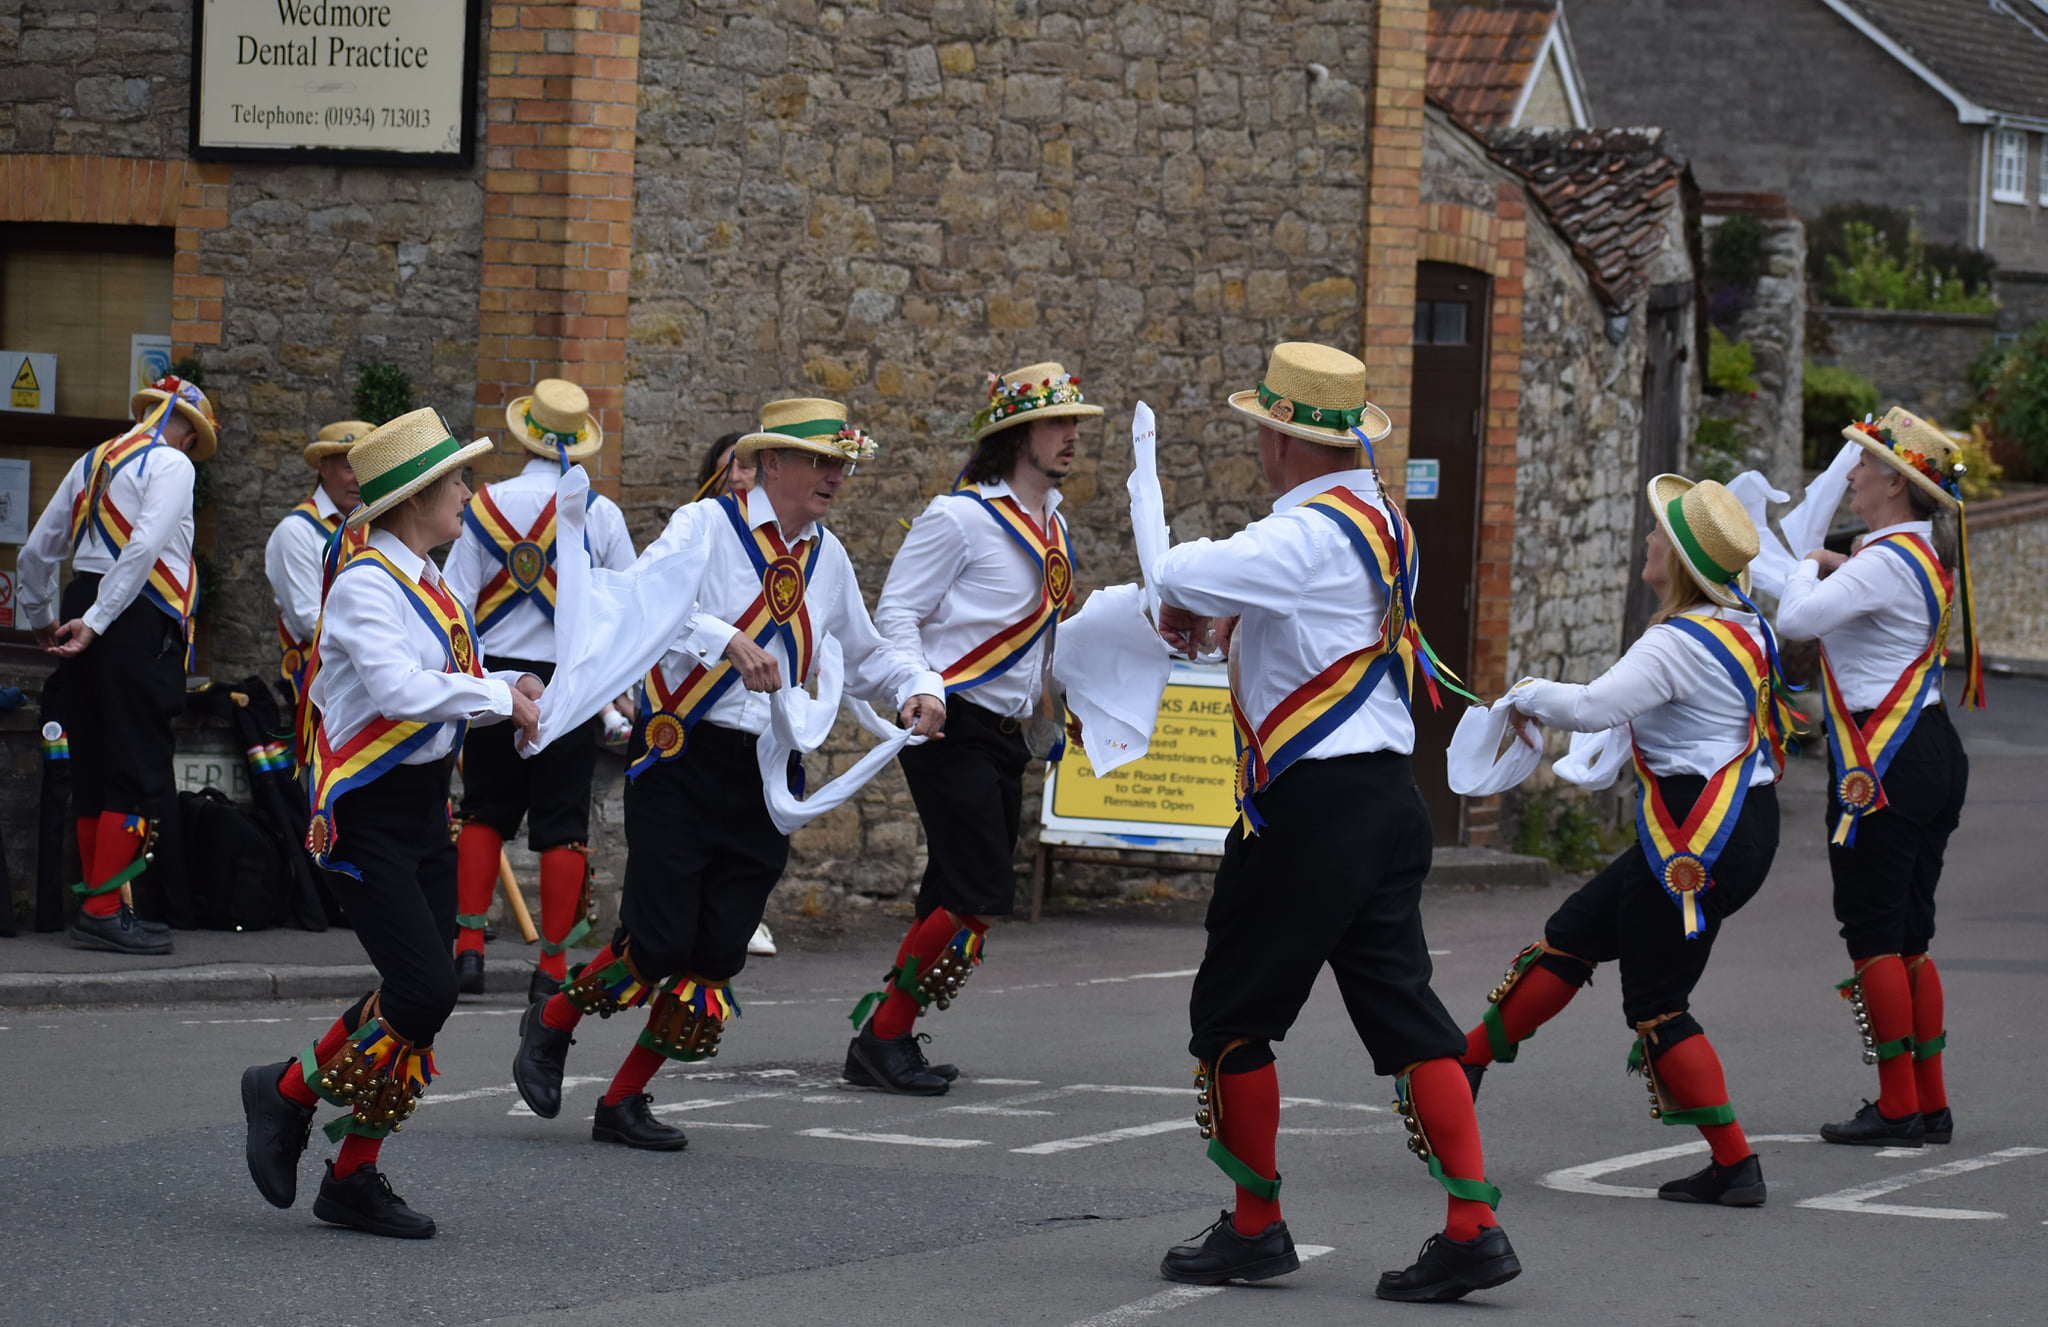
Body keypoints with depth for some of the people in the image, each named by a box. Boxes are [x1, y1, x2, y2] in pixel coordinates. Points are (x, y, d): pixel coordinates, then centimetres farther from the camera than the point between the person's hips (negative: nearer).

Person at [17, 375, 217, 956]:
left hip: (85, 605, 8)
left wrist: (40, 618, 35)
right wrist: (95, 622, -17)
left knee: (92, 770, 12)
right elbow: (145, 547, -19)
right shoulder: (172, 465, -4)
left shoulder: (93, 462, 17)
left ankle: (98, 905, 16)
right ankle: (103, 913, -9)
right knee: (137, 772, -5)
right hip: (138, 621, -8)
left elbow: (36, 553, 21)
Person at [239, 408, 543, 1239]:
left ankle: (354, 1178, 14)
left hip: (423, 810, 9)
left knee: (423, 999, 6)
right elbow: (401, 689, -29)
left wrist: (510, 692, 0)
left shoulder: (425, 583, 13)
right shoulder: (365, 586, -16)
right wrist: (498, 695, -20)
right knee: (423, 990, -16)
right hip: (366, 816, -9)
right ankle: (289, 1092, 7)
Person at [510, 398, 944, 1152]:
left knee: (718, 955, 2)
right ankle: (551, 1026, 17)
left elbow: (864, 656, 27)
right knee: (659, 942, -11)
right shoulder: (706, 526, -6)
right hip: (683, 759, -6)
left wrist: (919, 687, 7)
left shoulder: (828, 558, 14)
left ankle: (624, 1103, 15)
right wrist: (726, 639, -36)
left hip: (766, 777, 6)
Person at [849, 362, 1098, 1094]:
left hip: (1005, 732, 8)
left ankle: (885, 1035, 16)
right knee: (979, 895, -14)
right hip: (952, 725, -8)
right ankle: (883, 1036, -5)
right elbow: (895, 613, -11)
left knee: (961, 901, 8)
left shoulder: (1052, 526, 15)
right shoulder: (960, 517, -9)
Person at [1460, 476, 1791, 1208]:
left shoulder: (1678, 643, -19)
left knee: (1655, 1002, 1)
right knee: (1574, 933, 14)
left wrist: (1530, 695, -9)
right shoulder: (1749, 629, 9)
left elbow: (1593, 707, -30)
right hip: (1749, 824, 10)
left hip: (1699, 839, -10)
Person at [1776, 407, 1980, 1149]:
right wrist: (1840, 568, 20)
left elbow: (1796, 620, -22)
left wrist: (1807, 568, -3)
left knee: (1873, 936, -4)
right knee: (1909, 935, 13)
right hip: (1933, 750, 9)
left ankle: (1897, 1109, -3)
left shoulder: (1887, 562, -16)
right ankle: (1930, 1104, 15)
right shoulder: (1932, 556, 13)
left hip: (1883, 766, -9)